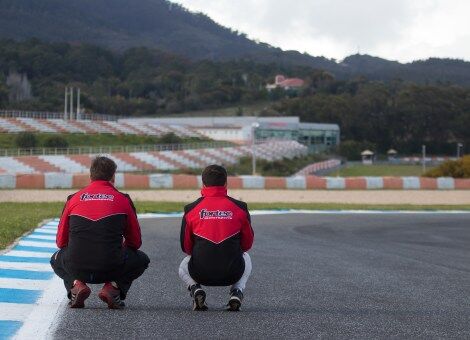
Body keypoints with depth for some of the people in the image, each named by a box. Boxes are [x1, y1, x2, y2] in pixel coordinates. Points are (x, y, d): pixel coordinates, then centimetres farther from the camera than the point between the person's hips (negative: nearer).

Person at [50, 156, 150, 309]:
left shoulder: (74, 199, 11)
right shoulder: (122, 199, 8)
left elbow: (61, 241, 18)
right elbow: (135, 242, 16)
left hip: (77, 268, 1)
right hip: (111, 269, -1)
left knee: (57, 259, 36)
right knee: (142, 259, 29)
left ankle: (76, 285, 4)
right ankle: (113, 286, 2)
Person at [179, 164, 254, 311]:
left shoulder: (191, 209, 2)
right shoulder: (240, 207, 3)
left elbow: (186, 247, 8)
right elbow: (247, 244, 11)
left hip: (200, 273, 0)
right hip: (232, 274, 0)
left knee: (184, 266, 36)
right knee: (246, 258, 36)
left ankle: (195, 289, 5)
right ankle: (237, 292, 10)